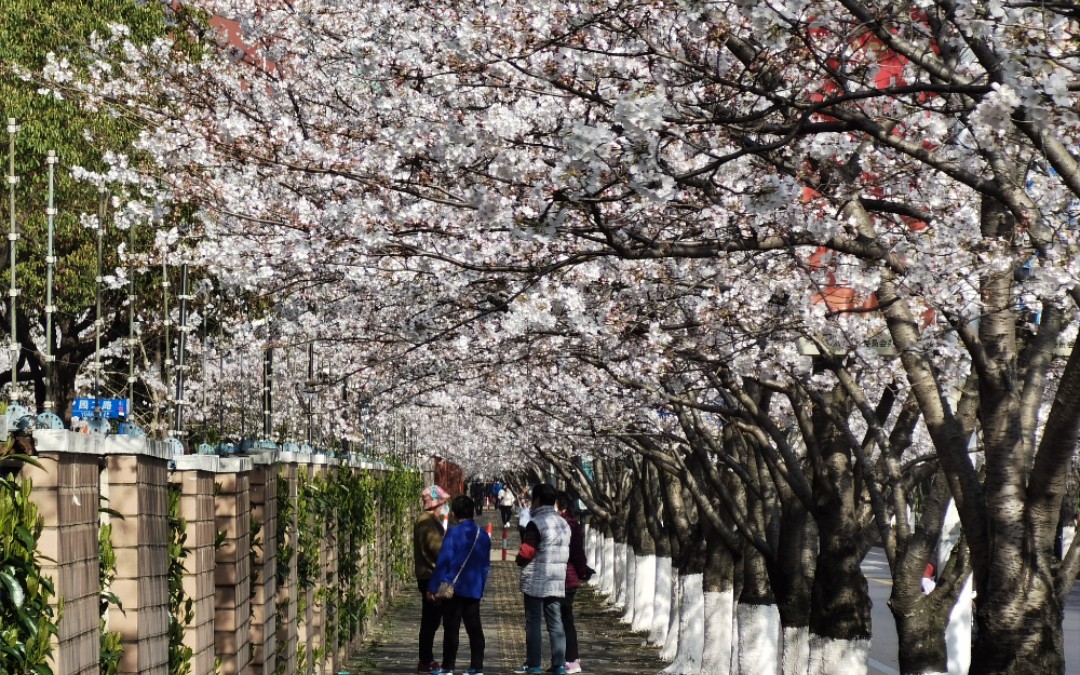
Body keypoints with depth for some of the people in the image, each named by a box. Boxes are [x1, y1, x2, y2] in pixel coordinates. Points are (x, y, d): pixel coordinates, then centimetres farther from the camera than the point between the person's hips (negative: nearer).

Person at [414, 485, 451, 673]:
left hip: (432, 576, 10)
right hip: (430, 577, -10)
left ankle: (427, 659, 21)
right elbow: (436, 547, -23)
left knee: (432, 620, 14)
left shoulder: (432, 520, 15)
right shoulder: (427, 521, -17)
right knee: (430, 621, -5)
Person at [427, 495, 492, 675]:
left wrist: (432, 587, -9)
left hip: (454, 587, -5)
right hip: (474, 590, 5)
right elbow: (486, 565, 12)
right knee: (474, 628, 9)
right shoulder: (483, 536, 6)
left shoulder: (454, 533, -12)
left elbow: (443, 562, -13)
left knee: (451, 628, 0)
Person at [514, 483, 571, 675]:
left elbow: (526, 553, -14)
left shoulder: (536, 523, -12)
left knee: (533, 622, 0)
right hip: (557, 581, 7)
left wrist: (520, 561, 5)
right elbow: (567, 552, 14)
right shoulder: (564, 523, 13)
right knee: (555, 623, 7)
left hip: (535, 582, -7)